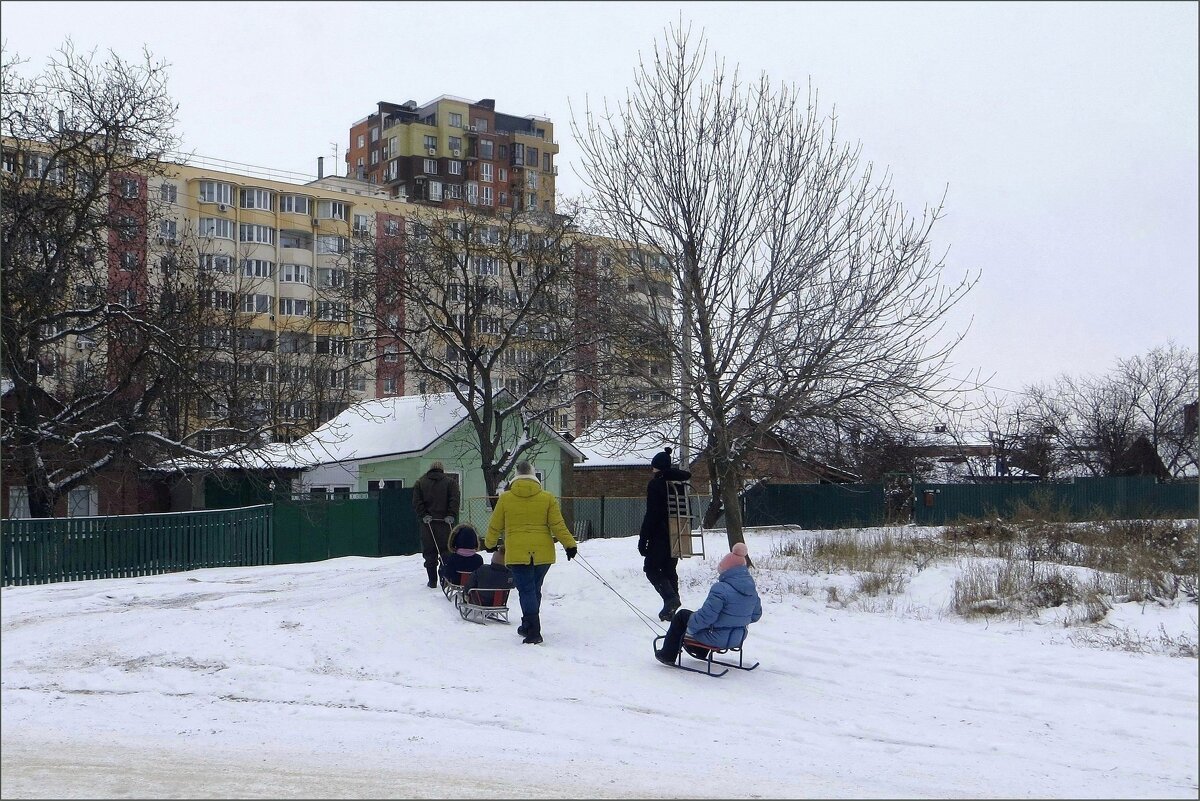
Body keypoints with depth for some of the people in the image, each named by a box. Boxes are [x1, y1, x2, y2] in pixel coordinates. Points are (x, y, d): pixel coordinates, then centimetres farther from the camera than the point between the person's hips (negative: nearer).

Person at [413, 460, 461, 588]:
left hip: (427, 524, 1)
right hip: (445, 522, -1)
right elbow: (455, 500, -7)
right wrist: (451, 515, -9)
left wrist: (424, 515, -5)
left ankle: (432, 580, 4)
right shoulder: (450, 482, 6)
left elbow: (416, 502, -2)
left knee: (430, 554, 5)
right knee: (447, 552, 5)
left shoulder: (420, 482, 9)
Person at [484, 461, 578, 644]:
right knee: (534, 589, 18)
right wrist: (570, 544, 5)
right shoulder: (547, 498, 2)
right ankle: (529, 626, 31)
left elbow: (495, 526, 9)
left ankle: (533, 631, -14)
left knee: (526, 590, -2)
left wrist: (489, 543, 26)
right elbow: (558, 525, -2)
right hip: (543, 552, 2)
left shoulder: (505, 498, 1)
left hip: (517, 552, -2)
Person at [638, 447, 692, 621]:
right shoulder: (678, 483, 8)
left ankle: (670, 597, -20)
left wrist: (643, 539, -11)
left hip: (659, 535, -7)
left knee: (651, 569, 1)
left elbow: (651, 515, -14)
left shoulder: (655, 484, -11)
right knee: (669, 569, 13)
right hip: (676, 535, 7)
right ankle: (670, 609, 11)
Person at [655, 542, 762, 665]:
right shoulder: (752, 590, -3)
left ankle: (668, 655, 23)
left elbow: (706, 615, -24)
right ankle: (700, 652, 51)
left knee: (682, 615, 14)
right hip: (738, 639, 8)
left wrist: (691, 627, -7)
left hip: (717, 638, -8)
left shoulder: (721, 589, -26)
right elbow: (756, 615, 10)